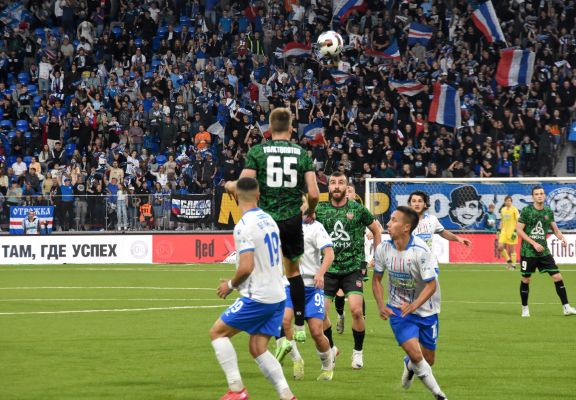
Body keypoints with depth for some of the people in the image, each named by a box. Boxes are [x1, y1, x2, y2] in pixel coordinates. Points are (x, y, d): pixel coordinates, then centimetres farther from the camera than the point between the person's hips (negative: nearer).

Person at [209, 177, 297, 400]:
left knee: (217, 332, 5)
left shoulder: (244, 226, -16)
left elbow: (246, 267, -23)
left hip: (258, 298, -8)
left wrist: (231, 285, -4)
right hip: (277, 296, 8)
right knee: (257, 349, 11)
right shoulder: (269, 220, 11)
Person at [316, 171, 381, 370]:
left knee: (356, 310, -15)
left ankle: (358, 352, 6)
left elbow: (376, 230, 13)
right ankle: (330, 348, 20)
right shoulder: (320, 210, 3)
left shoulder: (358, 209, -1)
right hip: (328, 269, 2)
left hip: (353, 269, -2)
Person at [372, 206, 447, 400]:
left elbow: (431, 284, -22)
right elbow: (377, 279, 4)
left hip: (425, 309, -1)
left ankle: (410, 365, 46)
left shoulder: (421, 251, -24)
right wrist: (381, 305, -11)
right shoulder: (383, 249, -11)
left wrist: (414, 305, -36)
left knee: (427, 359, 10)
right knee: (415, 354, -17)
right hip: (398, 309, 1)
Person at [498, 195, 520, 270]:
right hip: (504, 231, 5)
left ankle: (513, 265, 10)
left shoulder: (514, 209, -6)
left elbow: (518, 221, -8)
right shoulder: (503, 209, 11)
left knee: (511, 249, -2)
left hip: (512, 231, -5)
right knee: (500, 247, -7)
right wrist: (499, 230, 14)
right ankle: (508, 260, 14)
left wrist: (515, 231, -16)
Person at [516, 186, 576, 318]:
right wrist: (534, 243, -15)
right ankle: (525, 308, 22)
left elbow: (555, 229, 15)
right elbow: (519, 230, -9)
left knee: (557, 277, -4)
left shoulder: (548, 212, 6)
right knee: (526, 280, 4)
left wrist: (562, 238, -7)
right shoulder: (526, 210, -7)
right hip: (528, 251, -3)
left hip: (544, 251, 3)